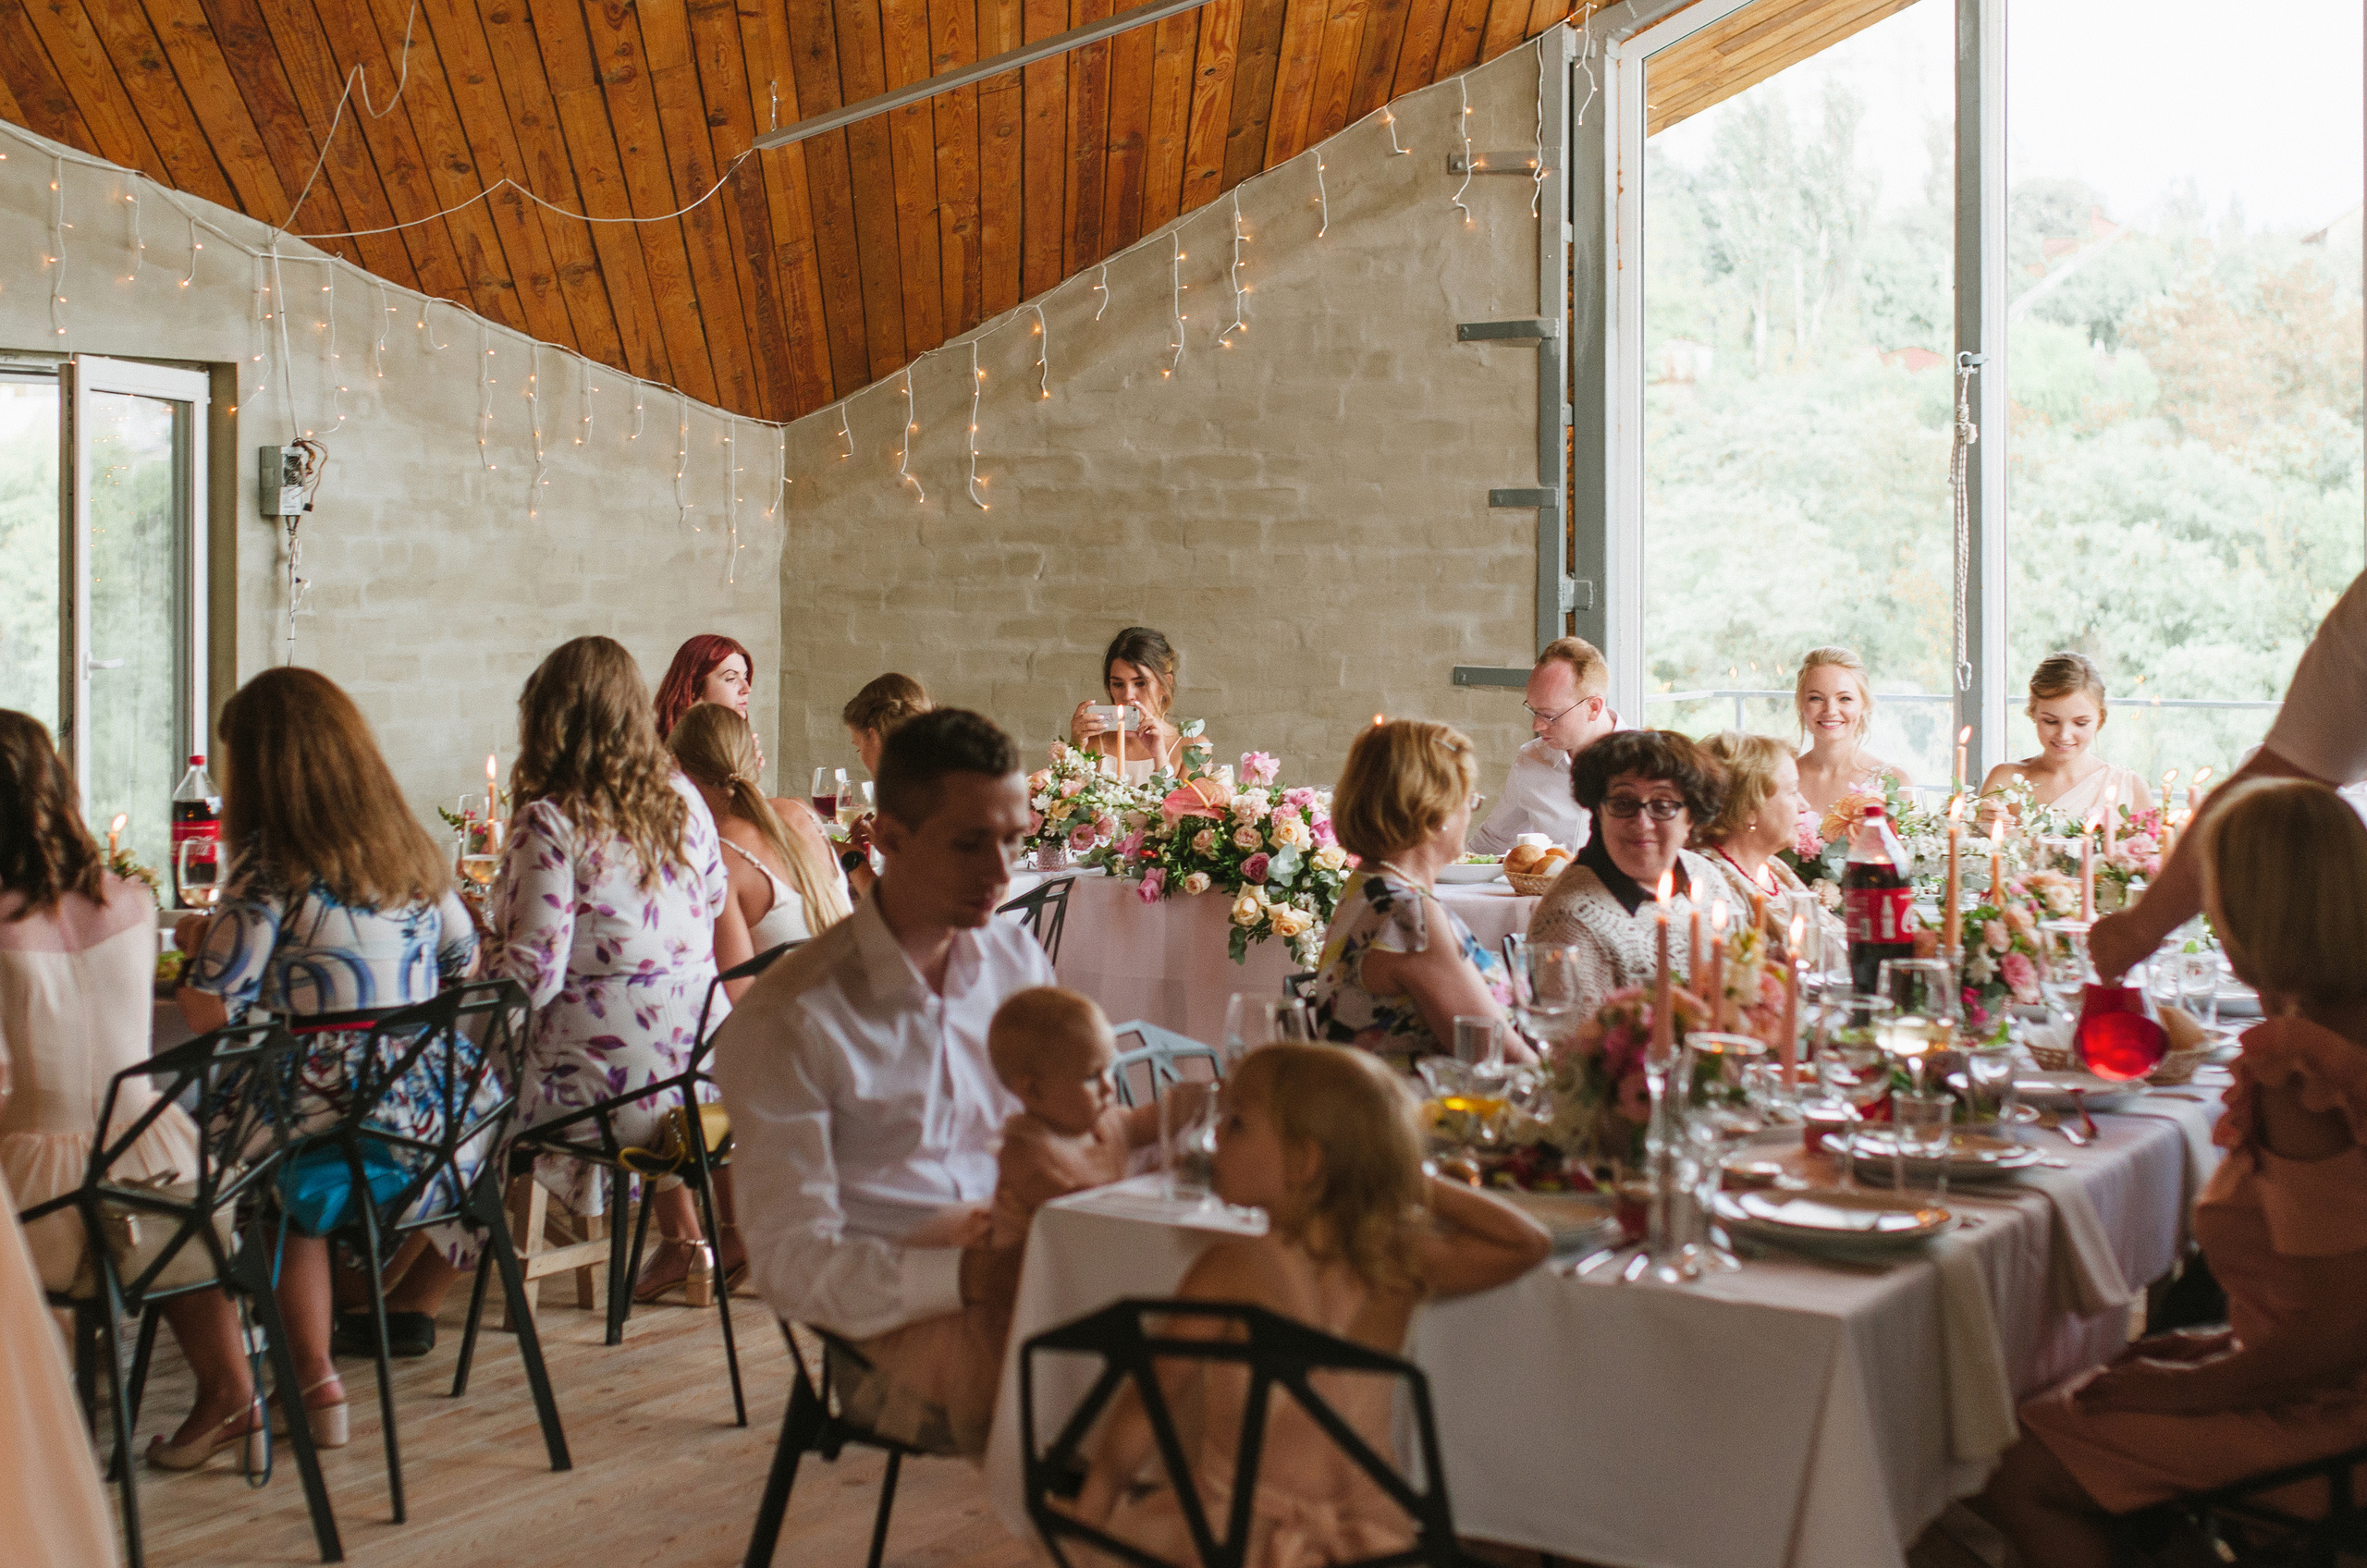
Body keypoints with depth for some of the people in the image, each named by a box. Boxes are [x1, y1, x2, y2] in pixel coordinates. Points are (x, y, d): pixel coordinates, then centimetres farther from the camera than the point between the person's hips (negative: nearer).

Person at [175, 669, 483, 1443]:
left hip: (333, 1140, -5)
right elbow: (465, 959, 20)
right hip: (434, 1130, 5)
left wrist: (200, 942, 8)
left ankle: (314, 1375, 12)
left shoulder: (271, 866, -12)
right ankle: (396, 1305, 47)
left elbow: (211, 1011, -14)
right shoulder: (413, 849, 5)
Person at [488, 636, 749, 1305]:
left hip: (609, 1082, -6)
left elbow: (532, 978, -15)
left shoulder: (550, 823, -13)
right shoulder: (682, 797, 6)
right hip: (702, 1071, 6)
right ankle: (683, 1234, 39)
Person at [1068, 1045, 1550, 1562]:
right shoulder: (1400, 1265, -6)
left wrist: (1087, 1514, 0)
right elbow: (1528, 1242, 8)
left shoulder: (1231, 1270, -17)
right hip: (1368, 1540, 5)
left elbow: (1143, 1411, -13)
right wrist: (1411, 1182, 6)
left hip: (1235, 1545, -5)